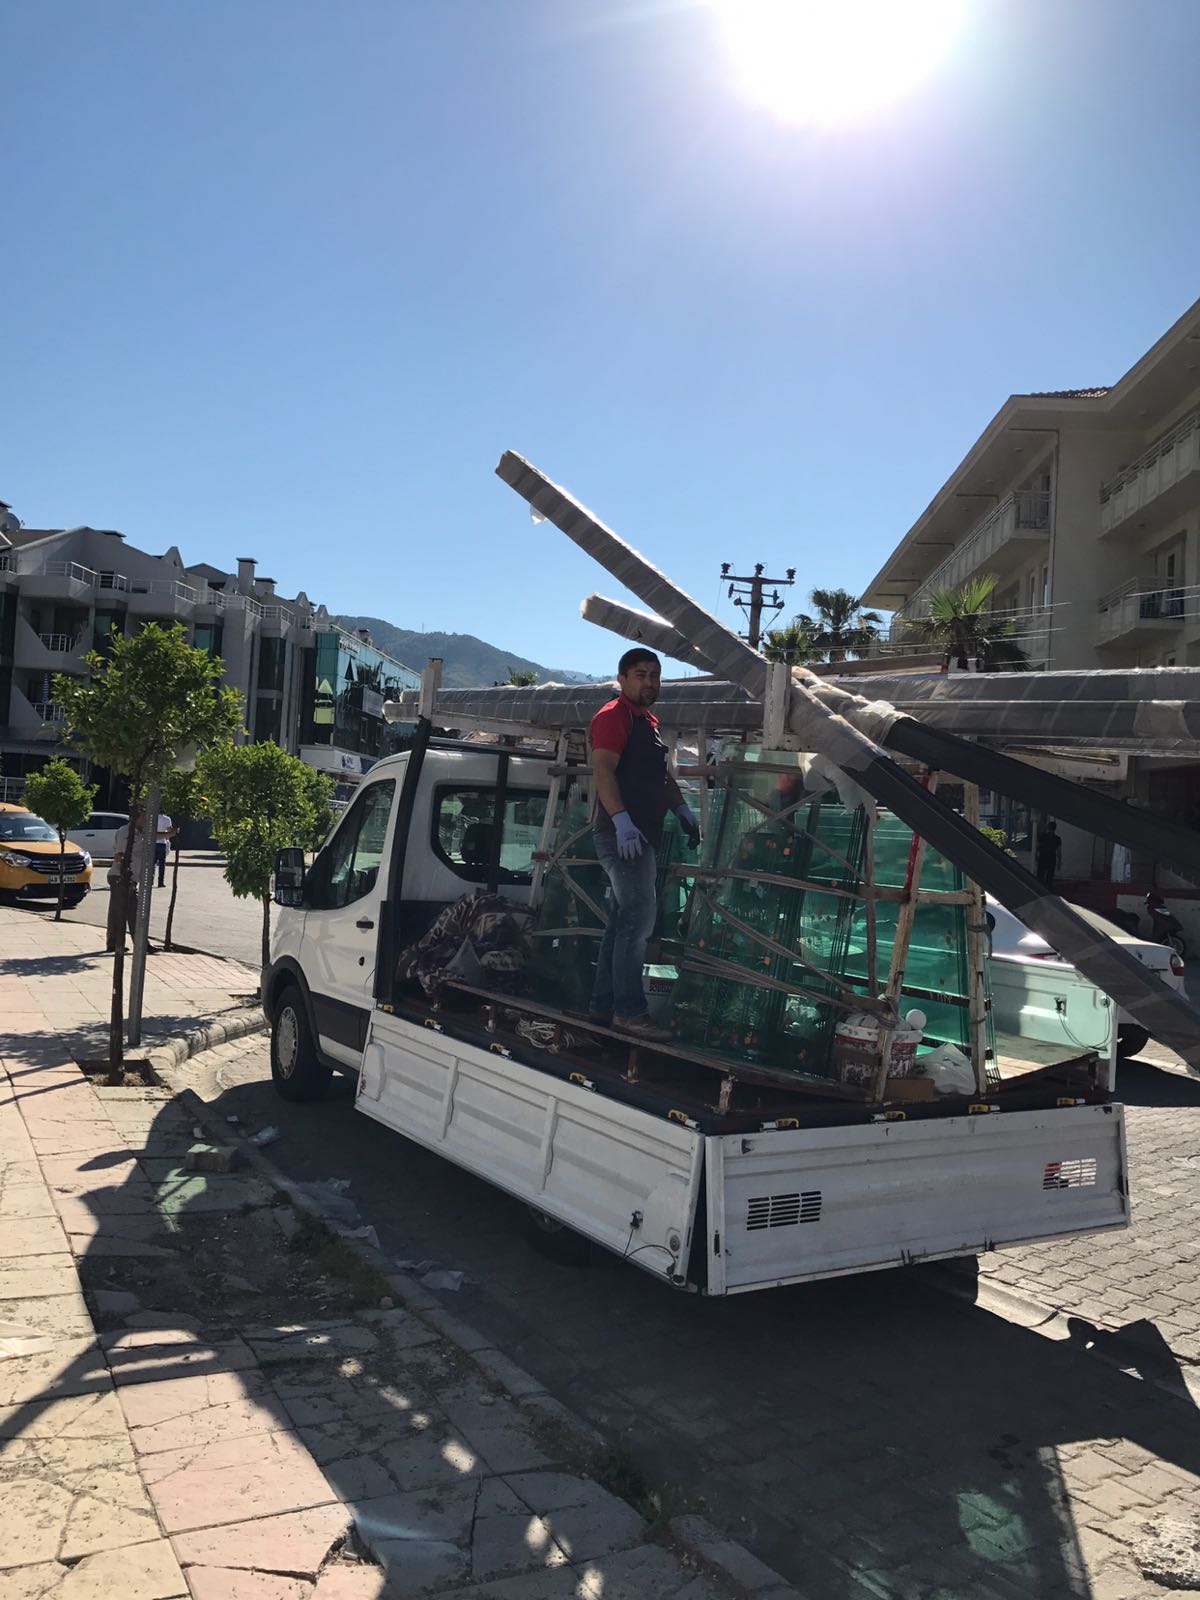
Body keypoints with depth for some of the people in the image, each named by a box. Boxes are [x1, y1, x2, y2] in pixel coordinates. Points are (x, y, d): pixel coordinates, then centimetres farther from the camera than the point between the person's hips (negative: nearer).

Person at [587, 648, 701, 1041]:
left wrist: (683, 810, 16)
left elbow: (663, 775, 29)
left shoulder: (648, 721, 21)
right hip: (623, 833, -10)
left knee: (623, 922, 12)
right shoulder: (614, 715, -8)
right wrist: (622, 820, -29)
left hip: (641, 835, 10)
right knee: (638, 917, -12)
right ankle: (630, 1011, -8)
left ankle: (603, 1005, 18)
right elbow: (602, 769, -20)